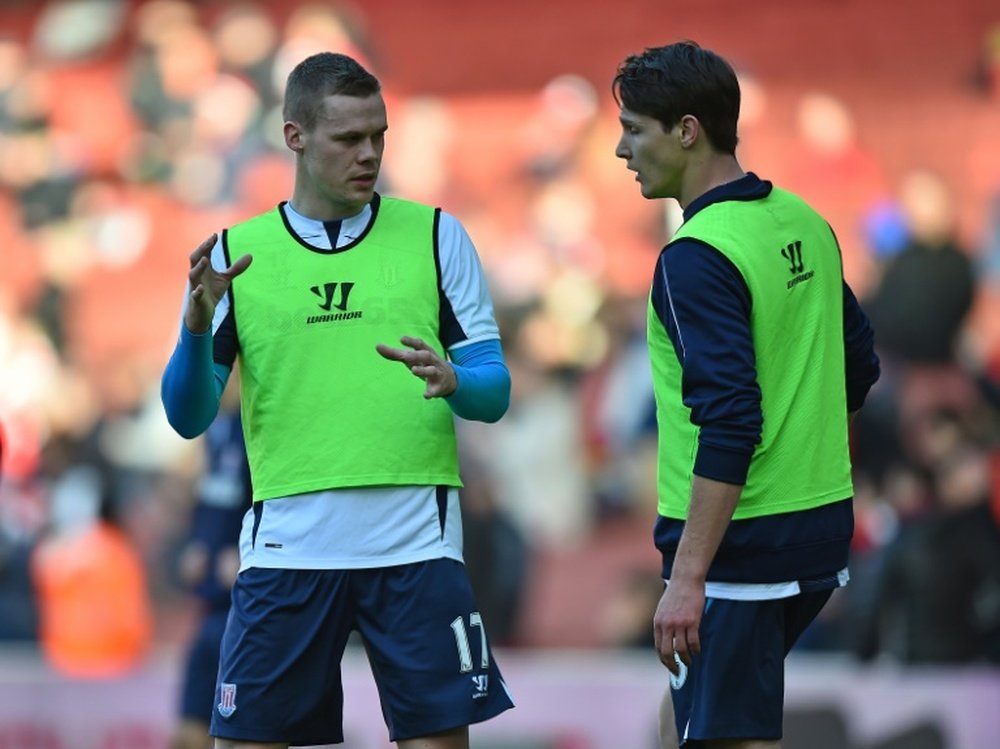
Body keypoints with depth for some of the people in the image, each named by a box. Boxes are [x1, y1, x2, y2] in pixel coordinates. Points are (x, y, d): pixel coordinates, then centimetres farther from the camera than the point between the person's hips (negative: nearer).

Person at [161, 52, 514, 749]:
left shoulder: (436, 235, 6)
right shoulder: (235, 253, 7)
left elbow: (494, 390, 5)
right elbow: (189, 417, 3)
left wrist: (451, 381, -18)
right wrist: (197, 324, -16)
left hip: (415, 542, 0)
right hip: (287, 541, 1)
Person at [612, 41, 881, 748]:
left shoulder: (697, 258, -18)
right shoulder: (803, 223, 8)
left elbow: (730, 425, -25)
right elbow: (858, 368, 18)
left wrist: (687, 579, -25)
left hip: (740, 548, -9)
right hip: (822, 525, 9)